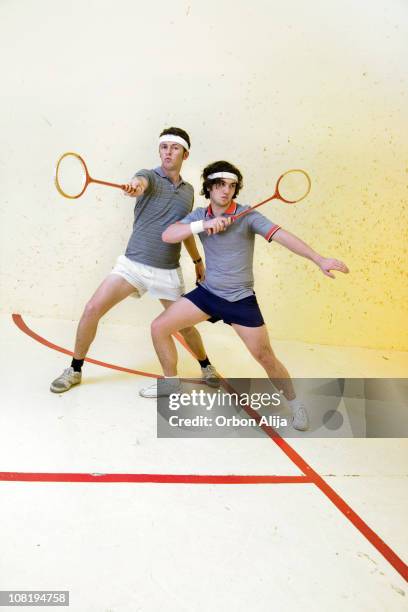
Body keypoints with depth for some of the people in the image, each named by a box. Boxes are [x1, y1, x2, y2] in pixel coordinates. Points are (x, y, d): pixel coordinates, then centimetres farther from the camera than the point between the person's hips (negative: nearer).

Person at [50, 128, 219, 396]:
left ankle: (206, 366, 36)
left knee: (184, 325, 8)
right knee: (93, 309, -12)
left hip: (168, 271, 3)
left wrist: (198, 260, 26)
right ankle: (75, 370, 8)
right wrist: (134, 186, -52)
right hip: (133, 263, -2)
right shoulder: (149, 176, -2)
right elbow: (140, 182, -29)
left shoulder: (188, 190, 11)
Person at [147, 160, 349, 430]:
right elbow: (167, 236, -13)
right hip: (208, 292, 4)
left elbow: (282, 235, -28)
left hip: (241, 299, -4)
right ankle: (171, 384, 18)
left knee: (265, 357, -5)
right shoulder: (199, 215, 0)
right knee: (159, 327, -3)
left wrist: (319, 259, -41)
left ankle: (295, 403, 20)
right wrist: (204, 225, -27)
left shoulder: (247, 216, -13)